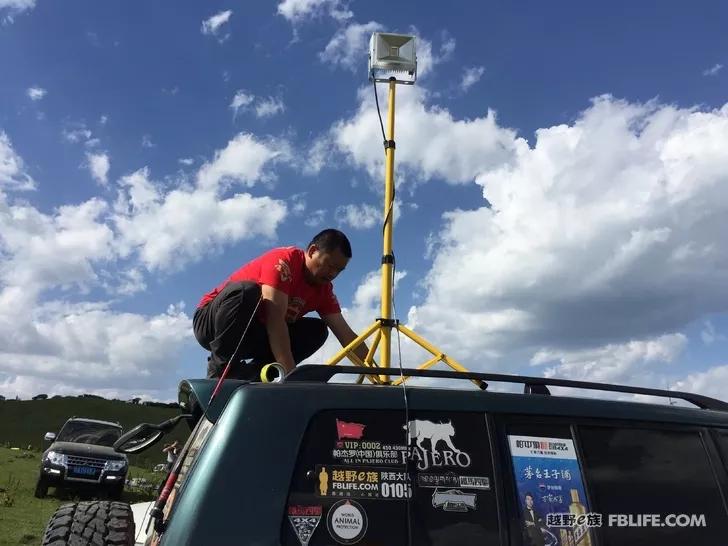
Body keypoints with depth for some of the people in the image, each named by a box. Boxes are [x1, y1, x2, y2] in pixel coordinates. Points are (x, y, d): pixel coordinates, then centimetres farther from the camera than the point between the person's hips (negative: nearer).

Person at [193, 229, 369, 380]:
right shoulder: (285, 259, -22)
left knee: (317, 329, -8)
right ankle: (220, 369, -23)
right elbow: (275, 320, -31)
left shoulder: (324, 288, 0)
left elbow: (346, 335, -3)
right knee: (248, 290, -36)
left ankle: (249, 375, -14)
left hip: (252, 335, 7)